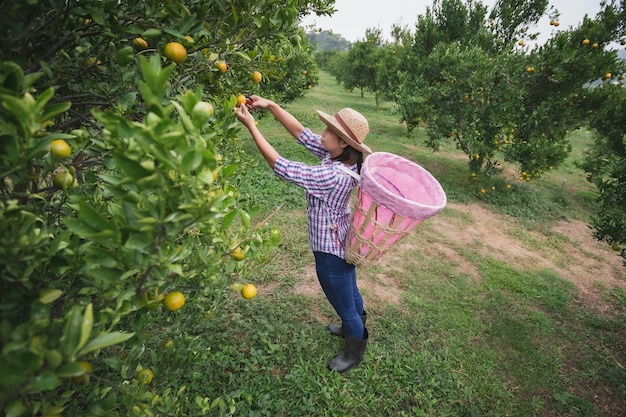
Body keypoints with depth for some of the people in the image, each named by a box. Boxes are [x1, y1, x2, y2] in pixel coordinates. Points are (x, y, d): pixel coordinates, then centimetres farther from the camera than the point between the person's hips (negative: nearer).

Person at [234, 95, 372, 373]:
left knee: (344, 305, 17)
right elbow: (301, 133, -4)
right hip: (344, 243, 9)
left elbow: (281, 167, -31)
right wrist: (270, 105, -10)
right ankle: (354, 328, 60)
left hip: (331, 252, -9)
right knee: (349, 292, 32)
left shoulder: (334, 176, -35)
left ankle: (355, 351, 45)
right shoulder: (339, 157, -9)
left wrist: (251, 126, -25)